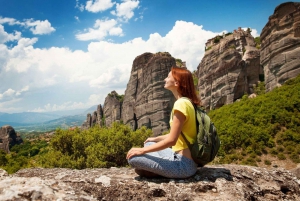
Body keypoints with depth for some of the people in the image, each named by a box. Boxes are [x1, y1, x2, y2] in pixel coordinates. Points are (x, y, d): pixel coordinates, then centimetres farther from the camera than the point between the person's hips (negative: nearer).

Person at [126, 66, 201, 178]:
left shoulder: (181, 103, -20)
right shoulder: (187, 102, 9)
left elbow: (171, 140, -22)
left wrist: (142, 150, -15)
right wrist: (155, 139, 23)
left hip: (184, 164, -10)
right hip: (180, 156, 10)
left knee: (133, 158, -12)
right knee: (148, 144, 22)